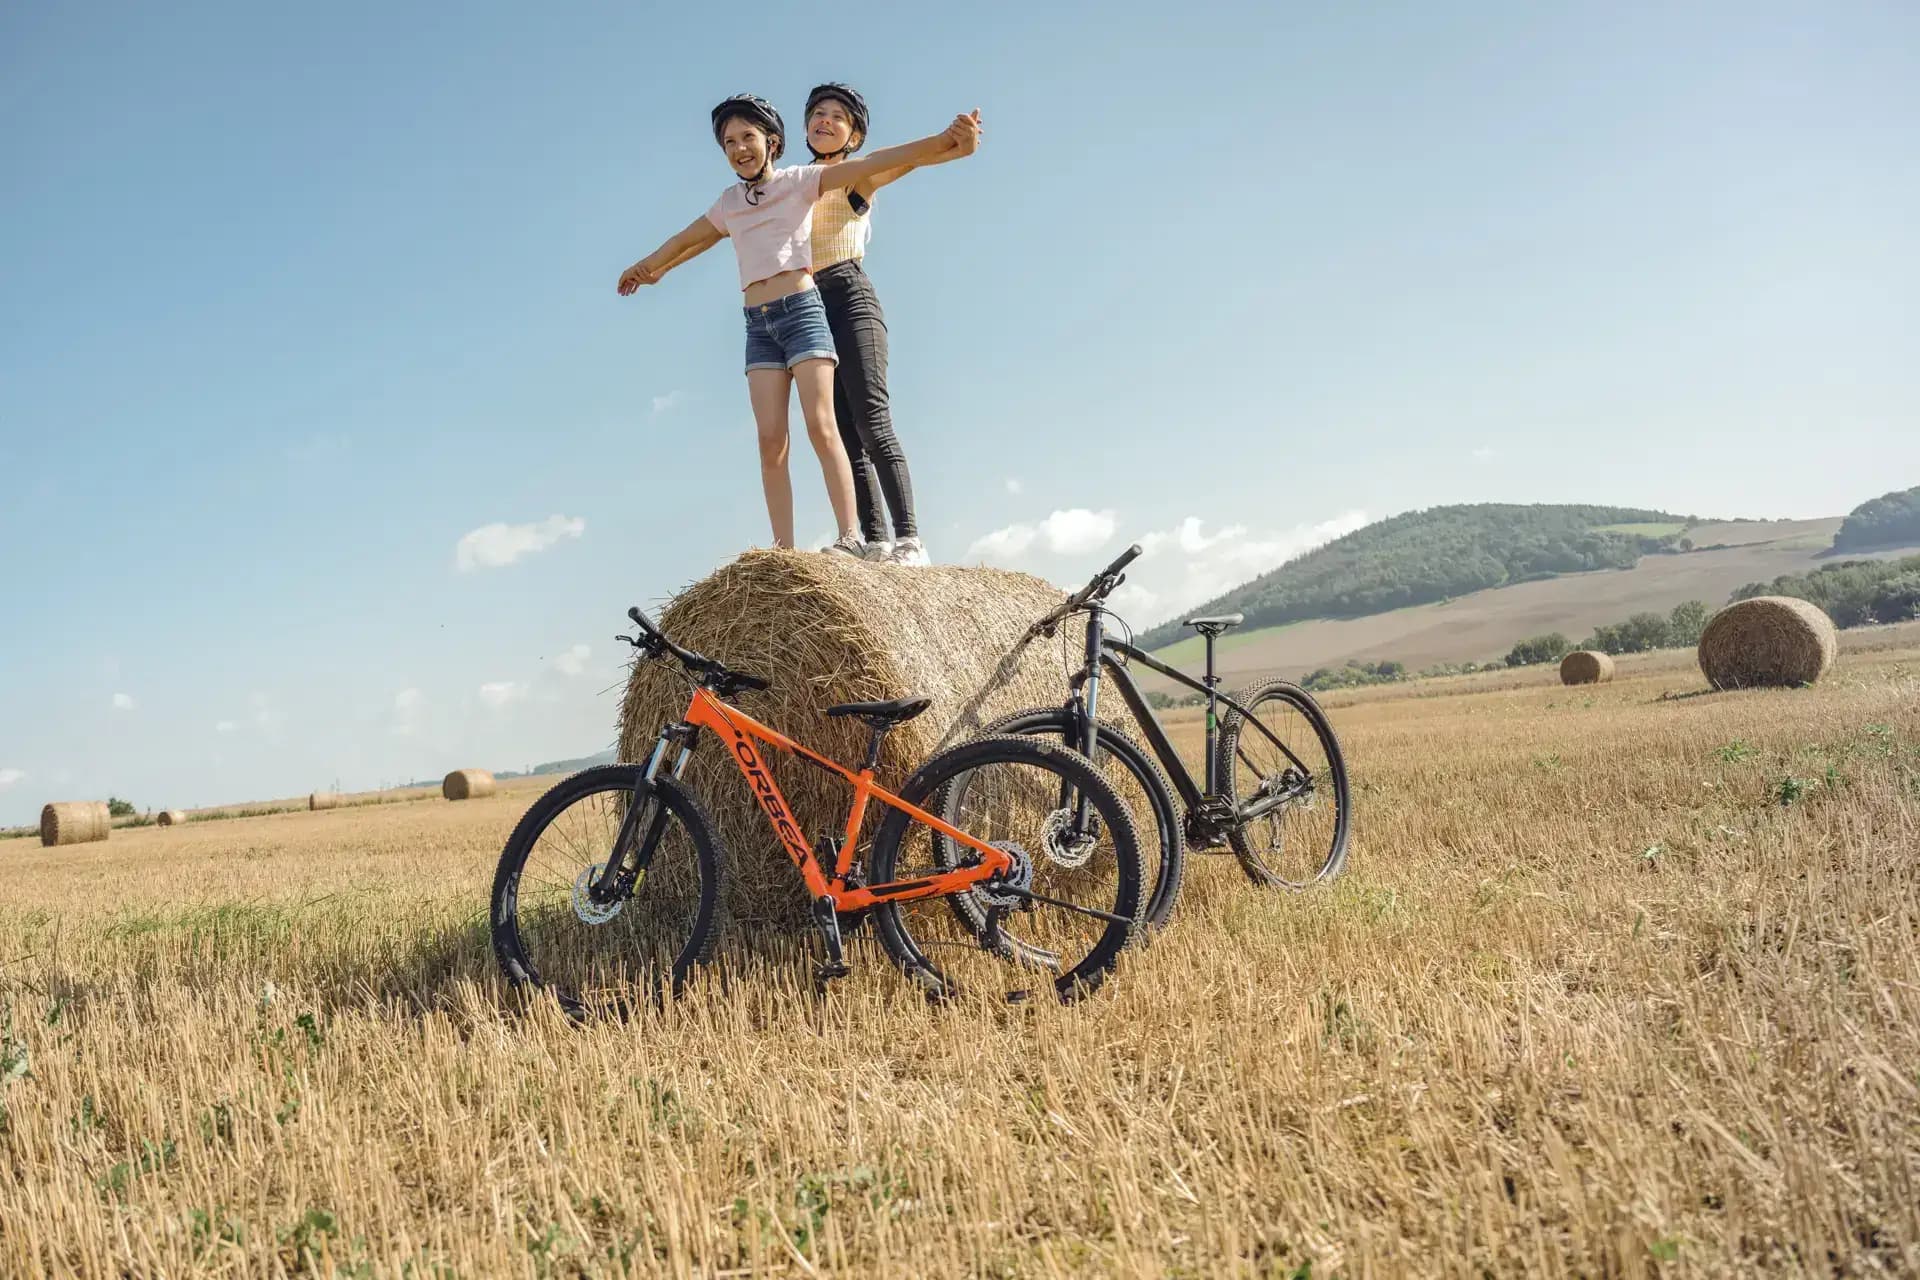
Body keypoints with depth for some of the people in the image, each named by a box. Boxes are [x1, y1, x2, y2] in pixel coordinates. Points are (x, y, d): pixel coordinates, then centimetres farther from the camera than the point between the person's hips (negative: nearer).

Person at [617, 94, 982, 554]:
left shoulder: (798, 181, 3)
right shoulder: (728, 204, 18)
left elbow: (871, 163, -8)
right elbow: (684, 241, 35)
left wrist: (944, 139, -17)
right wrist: (646, 267, 51)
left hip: (801, 310, -4)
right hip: (758, 325, 5)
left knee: (821, 427, -14)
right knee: (771, 441, -5)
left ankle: (850, 539, -16)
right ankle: (783, 551, -8)